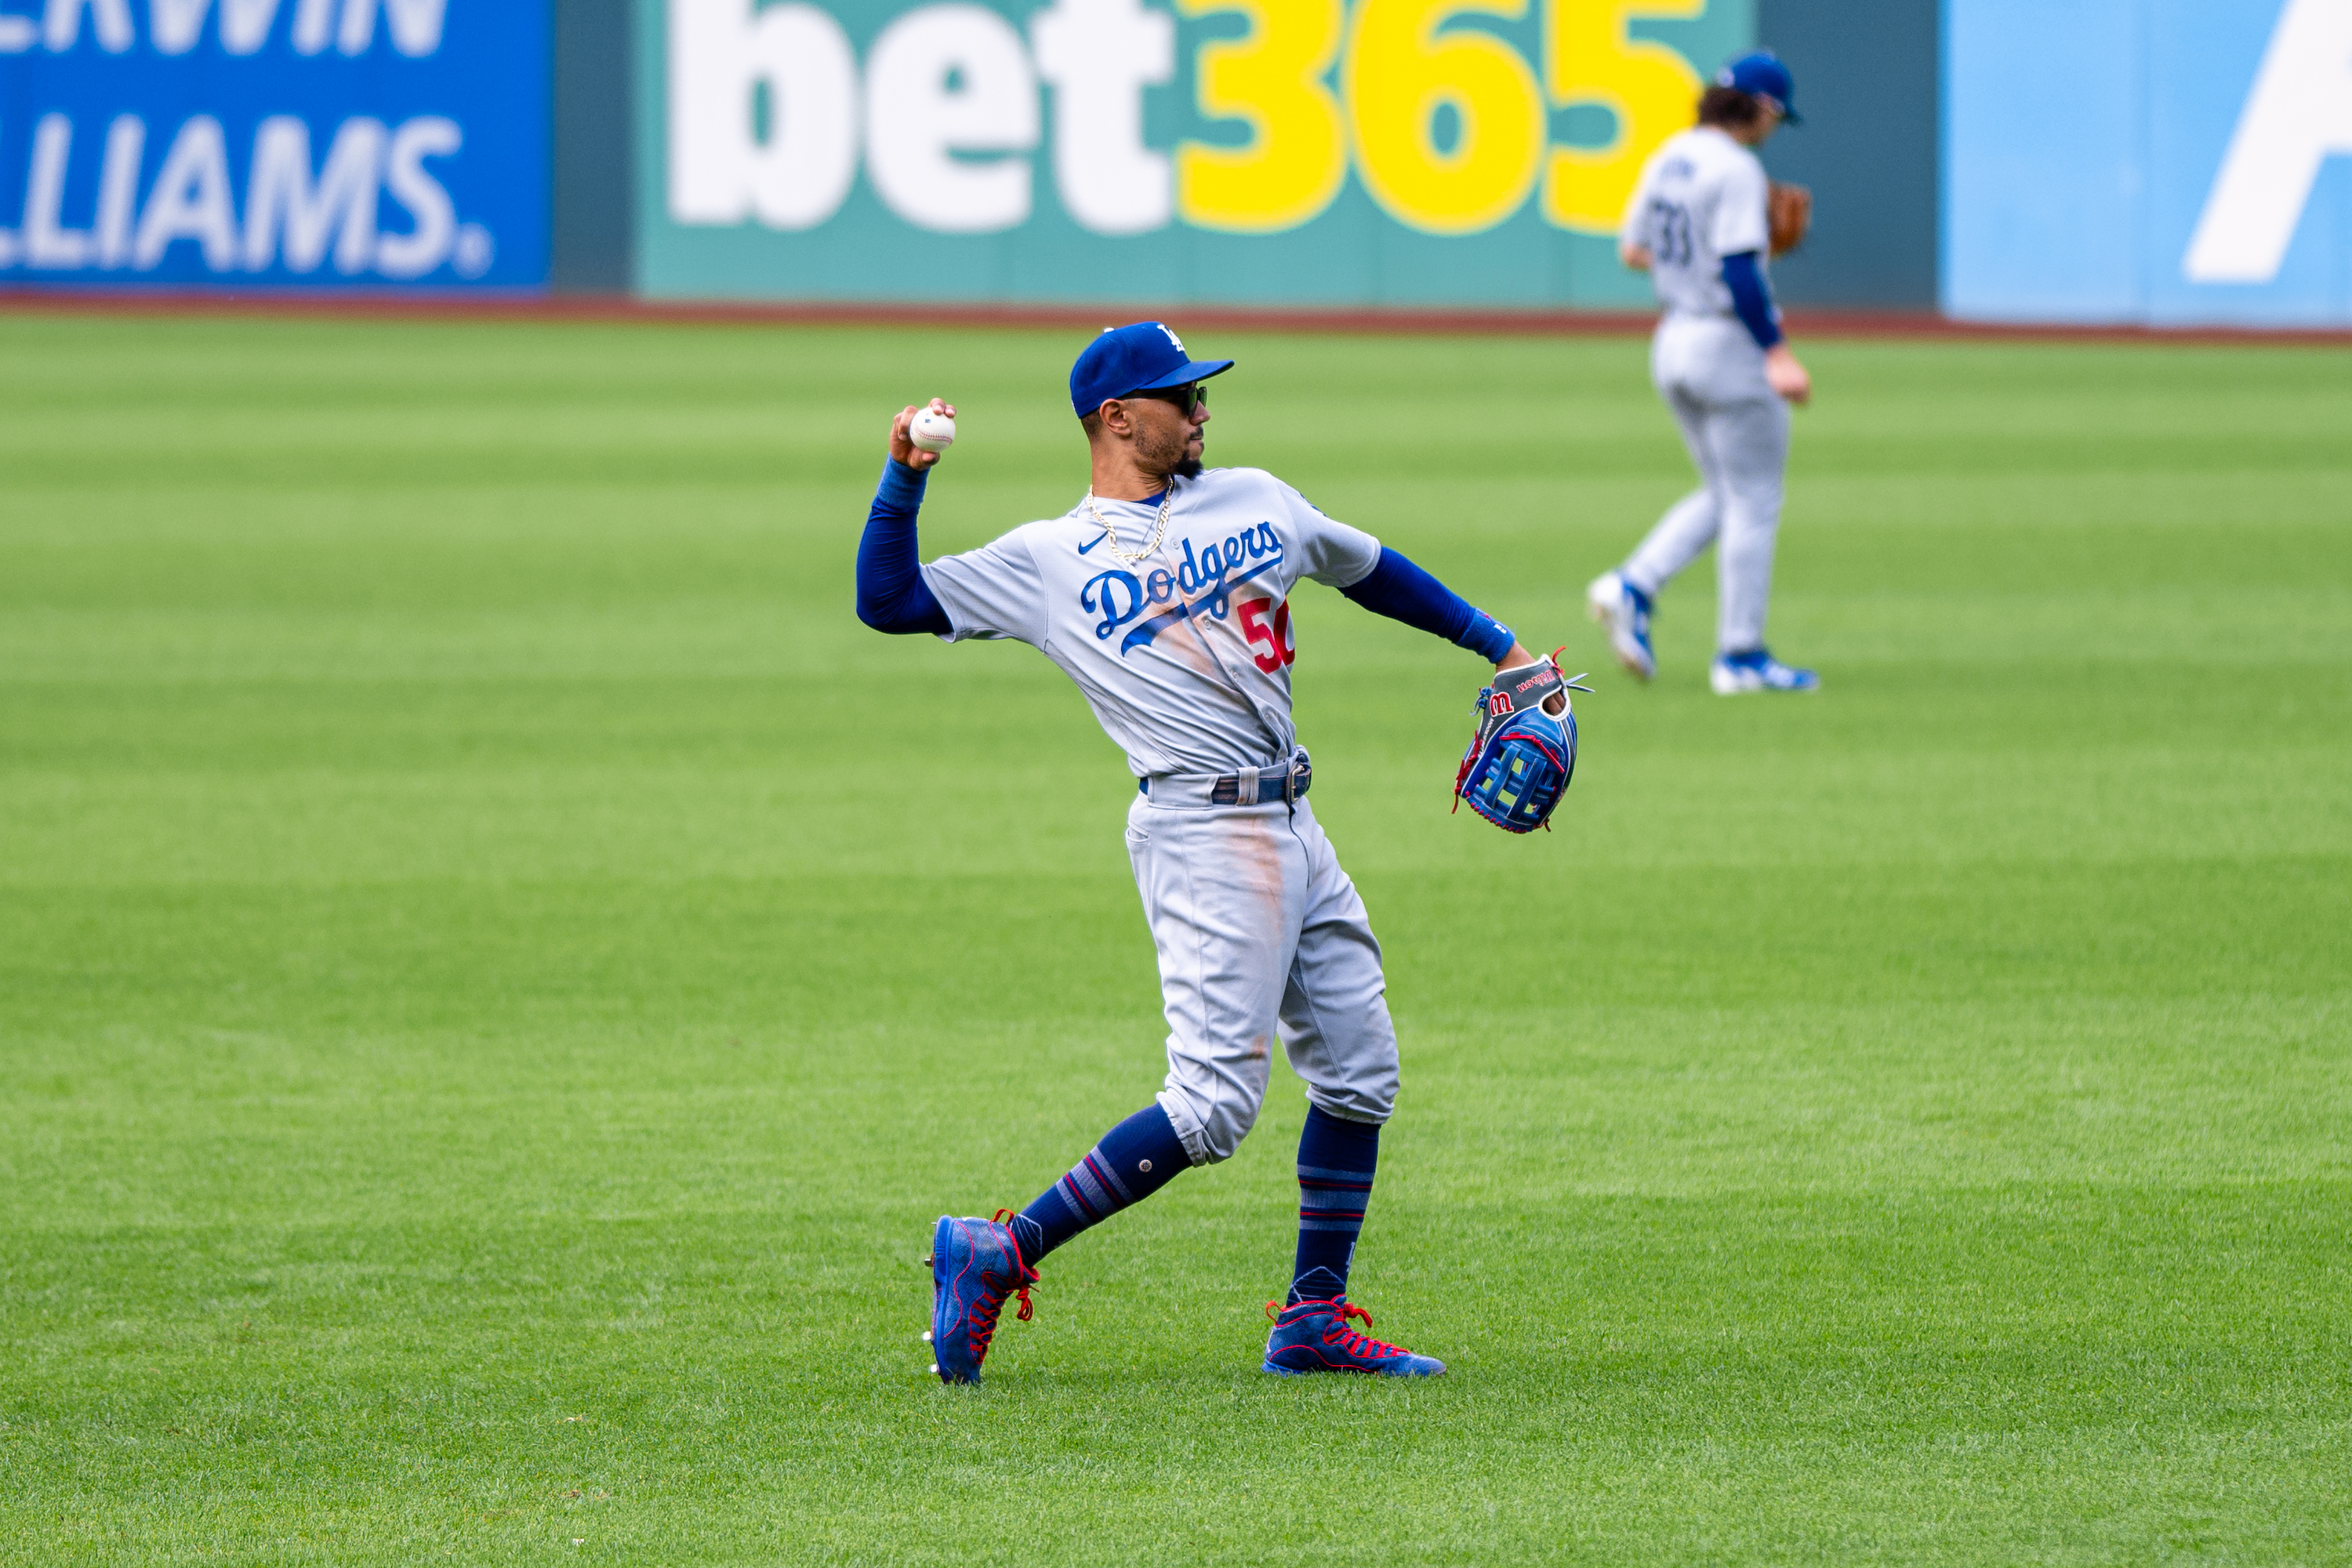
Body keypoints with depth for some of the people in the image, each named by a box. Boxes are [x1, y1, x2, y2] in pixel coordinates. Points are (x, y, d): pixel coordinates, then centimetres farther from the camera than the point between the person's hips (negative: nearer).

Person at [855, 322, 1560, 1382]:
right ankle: (997, 1255, -10)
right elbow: (886, 602, -1)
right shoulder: (1046, 559, 0)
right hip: (1201, 832, -7)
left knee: (1359, 1078, 10)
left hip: (1292, 829, 7)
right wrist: (904, 480, -13)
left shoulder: (1254, 501, 15)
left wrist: (1498, 646, 29)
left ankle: (1314, 1319, 19)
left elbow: (1371, 570, 28)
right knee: (1213, 1104, -16)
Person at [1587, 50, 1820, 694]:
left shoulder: (1667, 159, 9)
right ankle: (1741, 656, 3)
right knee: (1753, 501, 1)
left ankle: (1632, 588, 0)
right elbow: (1739, 276, -23)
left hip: (1673, 344, 9)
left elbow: (1633, 251, 17)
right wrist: (1779, 355, -23)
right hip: (1730, 345, -9)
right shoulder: (1735, 169, -17)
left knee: (1724, 495, 18)